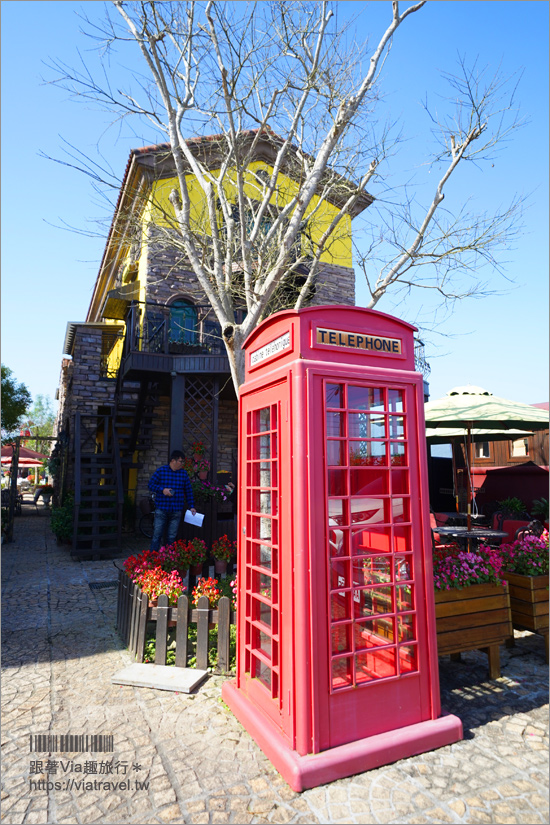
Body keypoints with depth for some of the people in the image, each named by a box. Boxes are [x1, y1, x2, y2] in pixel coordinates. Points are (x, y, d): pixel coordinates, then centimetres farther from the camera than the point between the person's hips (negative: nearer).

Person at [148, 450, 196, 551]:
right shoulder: (161, 471, -2)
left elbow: (188, 491, 13)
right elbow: (151, 485, 0)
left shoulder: (183, 473, 8)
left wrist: (191, 506, 10)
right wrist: (162, 489, -15)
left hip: (176, 511, 3)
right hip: (161, 509, -3)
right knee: (157, 535, 0)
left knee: (172, 537, 8)